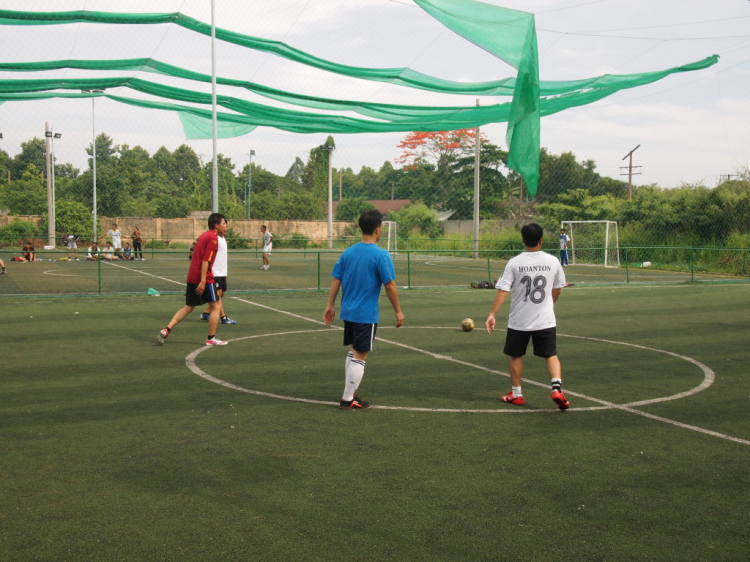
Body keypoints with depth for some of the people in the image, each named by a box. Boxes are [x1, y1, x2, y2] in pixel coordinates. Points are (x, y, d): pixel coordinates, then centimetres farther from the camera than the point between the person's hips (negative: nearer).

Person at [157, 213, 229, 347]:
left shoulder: (203, 235, 16)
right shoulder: (213, 238, -11)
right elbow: (205, 260, -19)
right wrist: (203, 281, -23)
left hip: (192, 277, 9)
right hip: (204, 279, -9)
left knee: (188, 308, 15)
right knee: (215, 307, 4)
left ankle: (166, 330, 5)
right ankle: (211, 338, 8)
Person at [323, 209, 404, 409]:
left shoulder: (348, 252, 4)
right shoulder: (381, 255, -14)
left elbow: (336, 280, 5)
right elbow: (390, 286, -13)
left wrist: (330, 306, 12)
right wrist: (398, 311, -5)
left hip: (348, 312, 7)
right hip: (366, 315, -7)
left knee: (353, 352, 20)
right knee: (360, 356, 1)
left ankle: (350, 393, 25)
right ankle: (348, 400, 4)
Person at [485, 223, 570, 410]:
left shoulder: (514, 263, -10)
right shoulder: (553, 262, -3)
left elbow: (502, 291, -14)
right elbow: (557, 290, 9)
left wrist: (492, 314, -12)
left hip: (519, 321, -1)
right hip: (546, 320, 1)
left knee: (516, 356, 15)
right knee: (551, 355, 9)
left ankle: (516, 394, 23)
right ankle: (557, 388, -11)